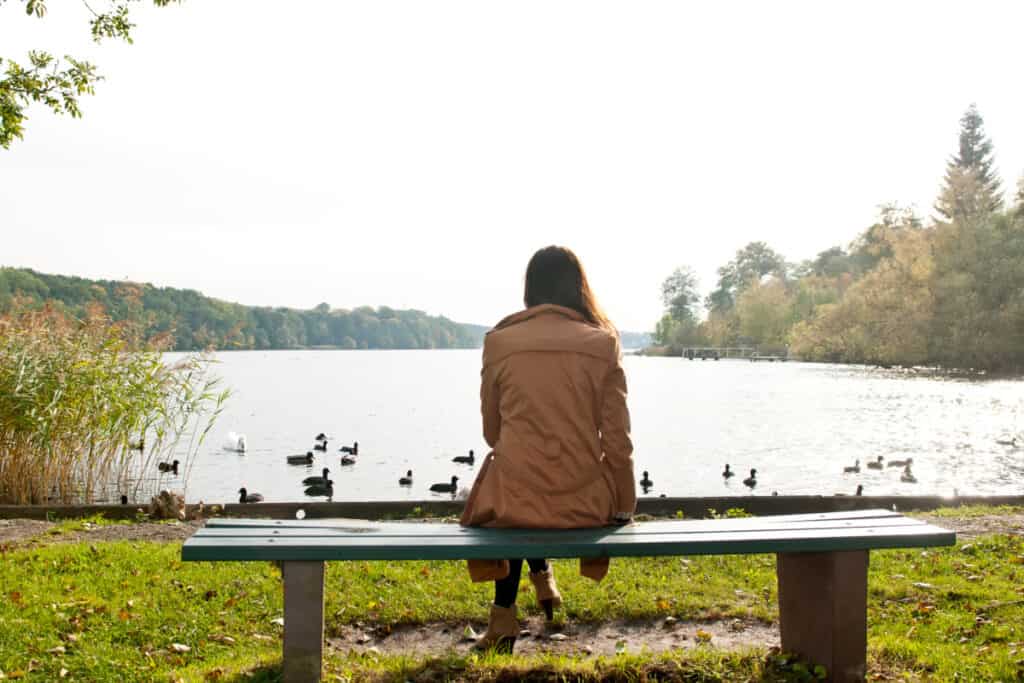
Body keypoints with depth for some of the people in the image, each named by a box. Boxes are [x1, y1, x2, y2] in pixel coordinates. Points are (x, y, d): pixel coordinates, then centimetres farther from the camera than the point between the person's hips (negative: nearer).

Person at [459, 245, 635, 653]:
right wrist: (625, 507, 11)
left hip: (515, 501, 0)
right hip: (583, 503, 0)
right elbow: (617, 438, -3)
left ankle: (505, 617, 40)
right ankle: (541, 578, 46)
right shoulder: (603, 343, -5)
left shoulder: (499, 342, -2)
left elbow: (492, 431, 9)